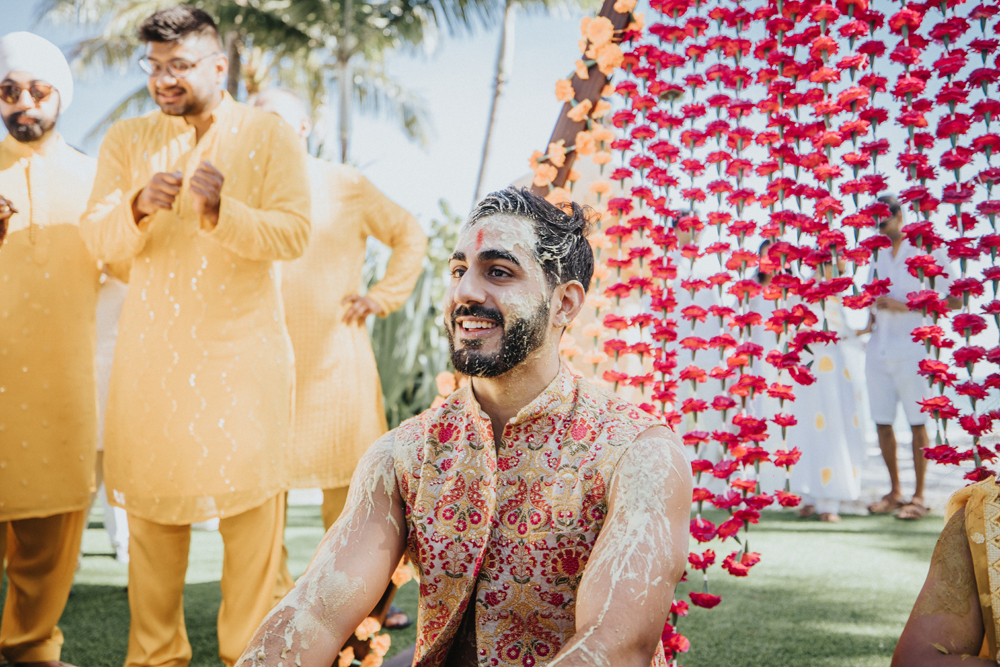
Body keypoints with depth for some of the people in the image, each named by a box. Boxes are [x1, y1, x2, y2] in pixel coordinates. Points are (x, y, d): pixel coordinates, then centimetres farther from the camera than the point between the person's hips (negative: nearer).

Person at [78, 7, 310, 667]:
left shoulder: (269, 134, 2)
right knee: (149, 503, 4)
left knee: (251, 506, -2)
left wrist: (220, 212, -23)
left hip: (243, 348, -2)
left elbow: (294, 233, -8)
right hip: (152, 350, 3)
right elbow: (99, 238, 2)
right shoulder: (127, 139, 10)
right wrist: (139, 207, -19)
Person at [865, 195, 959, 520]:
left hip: (910, 349, -6)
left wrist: (905, 306, -15)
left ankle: (919, 495, 6)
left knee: (917, 421, -1)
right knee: (882, 422, 7)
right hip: (878, 348, 6)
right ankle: (895, 491, 19)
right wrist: (869, 324, 5)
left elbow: (954, 300, -8)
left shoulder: (926, 252, -3)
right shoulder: (877, 257, 15)